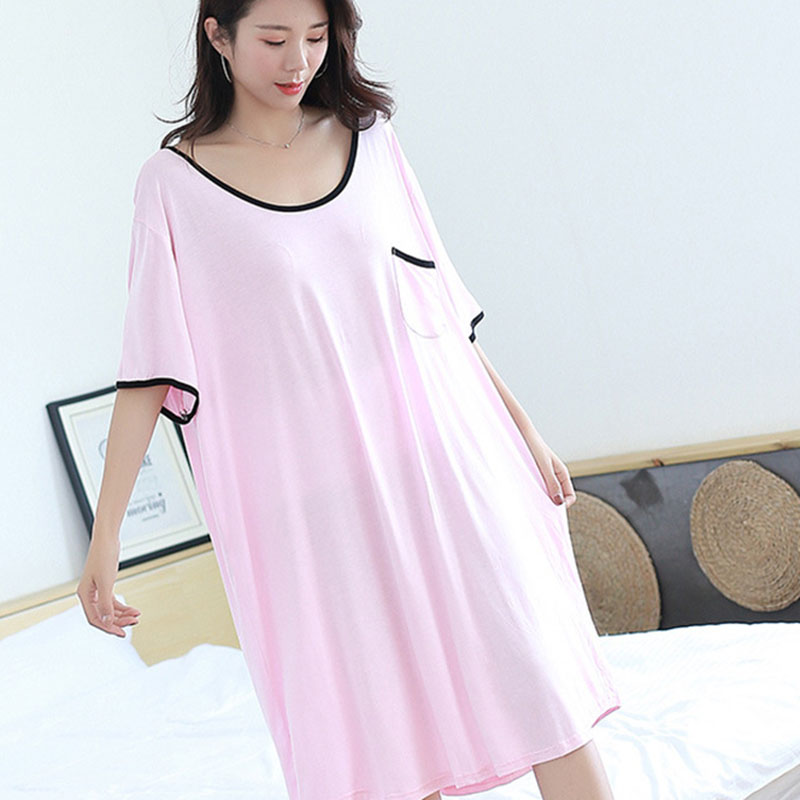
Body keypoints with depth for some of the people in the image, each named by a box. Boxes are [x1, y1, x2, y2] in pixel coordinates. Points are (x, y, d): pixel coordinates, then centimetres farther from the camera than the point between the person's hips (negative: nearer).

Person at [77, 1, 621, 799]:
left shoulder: (368, 138, 8)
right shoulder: (174, 181, -1)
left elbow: (437, 300, 12)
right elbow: (148, 368, -3)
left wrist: (524, 430, 13)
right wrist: (105, 535, -7)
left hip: (429, 447, 3)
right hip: (307, 489, -3)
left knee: (534, 673, 2)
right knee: (372, 735, 3)